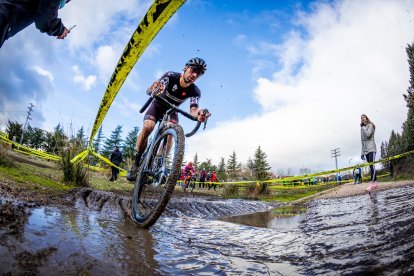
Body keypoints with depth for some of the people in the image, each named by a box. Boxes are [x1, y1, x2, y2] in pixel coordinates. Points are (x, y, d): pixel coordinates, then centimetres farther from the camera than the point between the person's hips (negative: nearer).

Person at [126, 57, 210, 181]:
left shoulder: (195, 92, -23)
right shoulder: (171, 76, -28)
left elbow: (193, 110, -37)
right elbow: (149, 91, -40)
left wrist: (198, 114, -62)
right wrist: (153, 89, -66)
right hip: (157, 106, -1)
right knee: (148, 126, -27)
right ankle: (136, 164, -15)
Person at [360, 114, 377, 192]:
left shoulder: (370, 125, 3)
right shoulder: (362, 128, 21)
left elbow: (368, 134, -16)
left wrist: (363, 127, -2)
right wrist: (362, 152, 15)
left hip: (371, 148, -7)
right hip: (365, 149, 7)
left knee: (372, 165, -17)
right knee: (371, 166, 4)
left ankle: (372, 183, -26)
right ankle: (375, 182, 5)